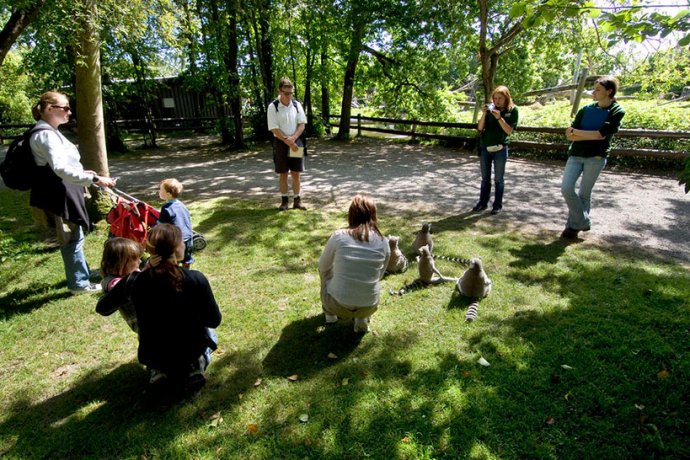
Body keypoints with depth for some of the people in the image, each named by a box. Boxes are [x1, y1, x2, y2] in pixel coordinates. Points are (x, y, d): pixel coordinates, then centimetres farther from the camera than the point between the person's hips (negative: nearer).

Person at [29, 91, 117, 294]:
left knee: (74, 235, 21)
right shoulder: (45, 135, -20)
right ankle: (79, 283, 12)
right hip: (58, 194, -11)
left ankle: (82, 272, 37)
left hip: (63, 191, 11)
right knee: (72, 238, 0)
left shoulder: (49, 132, 13)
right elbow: (61, 169, -32)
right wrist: (94, 179, -34)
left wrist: (82, 172, 17)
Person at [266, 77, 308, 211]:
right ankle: (284, 200, 15)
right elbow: (274, 129, -11)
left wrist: (293, 138, -15)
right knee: (283, 174, 5)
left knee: (296, 173, 5)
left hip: (296, 142, 3)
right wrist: (287, 141, -18)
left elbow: (302, 124, 0)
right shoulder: (273, 107, -8)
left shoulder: (297, 105, 2)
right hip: (280, 143, -2)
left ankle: (297, 200, 14)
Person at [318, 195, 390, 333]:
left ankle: (330, 314, 31)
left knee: (325, 272, 26)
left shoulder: (338, 236, -9)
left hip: (337, 305, -1)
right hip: (369, 307, 2)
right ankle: (362, 319, 18)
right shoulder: (383, 242, -4)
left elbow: (323, 267, 7)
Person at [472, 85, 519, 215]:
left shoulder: (512, 110, -3)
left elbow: (509, 131, -10)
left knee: (498, 179, 5)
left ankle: (498, 205, 14)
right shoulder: (490, 108, 2)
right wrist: (484, 114, -15)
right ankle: (483, 202, 20)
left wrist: (499, 117, -20)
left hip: (500, 149, -3)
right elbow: (480, 128, -1)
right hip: (485, 148, 3)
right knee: (485, 178, 11)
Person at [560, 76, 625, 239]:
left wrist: (577, 132, -6)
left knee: (584, 193, 4)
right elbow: (570, 135, 0)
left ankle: (574, 225, 18)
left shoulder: (617, 112, -1)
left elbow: (601, 134, -13)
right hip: (576, 155, 3)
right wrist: (593, 135, -11)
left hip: (596, 158, -3)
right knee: (566, 189, -7)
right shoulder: (586, 109, 9)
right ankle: (583, 222, 11)